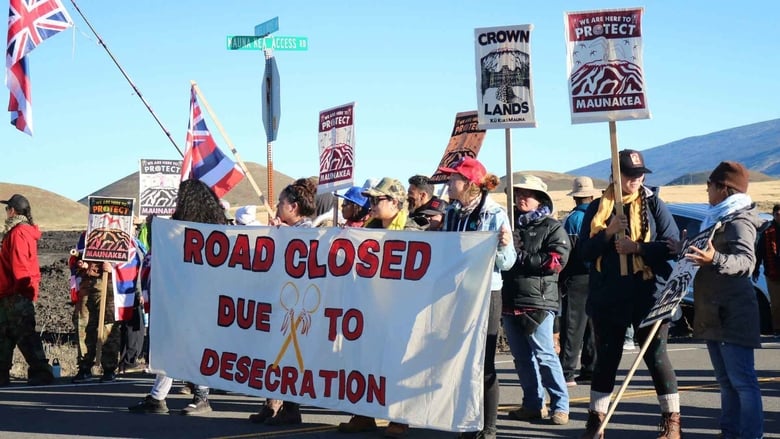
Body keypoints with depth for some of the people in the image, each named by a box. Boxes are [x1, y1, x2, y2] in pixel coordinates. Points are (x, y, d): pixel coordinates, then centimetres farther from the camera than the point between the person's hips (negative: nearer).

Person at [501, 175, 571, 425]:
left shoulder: (552, 227, 2)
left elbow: (556, 261, -10)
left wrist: (520, 256, -12)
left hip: (538, 301, -6)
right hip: (510, 301, 6)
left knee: (544, 355, -7)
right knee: (522, 357, 9)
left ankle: (560, 406, 1)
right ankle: (533, 404, 17)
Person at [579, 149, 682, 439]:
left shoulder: (653, 204, 1)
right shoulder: (597, 208, 6)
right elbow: (585, 252, 1)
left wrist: (637, 247, -18)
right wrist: (608, 232, -15)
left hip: (648, 295, -2)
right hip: (608, 296, 2)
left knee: (656, 356, 2)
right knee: (606, 358, 10)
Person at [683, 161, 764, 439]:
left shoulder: (739, 221, -14)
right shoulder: (718, 219, 16)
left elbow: (746, 260, -32)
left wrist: (715, 259, -47)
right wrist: (691, 252, 24)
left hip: (734, 316, -11)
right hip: (714, 314, 11)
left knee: (742, 381, -10)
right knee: (726, 381, 15)